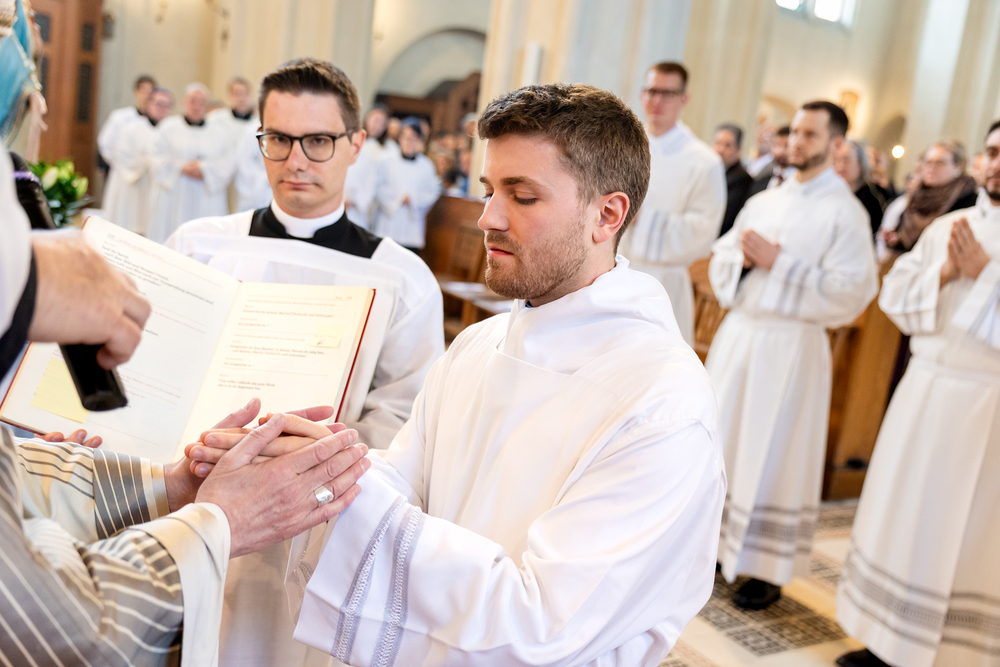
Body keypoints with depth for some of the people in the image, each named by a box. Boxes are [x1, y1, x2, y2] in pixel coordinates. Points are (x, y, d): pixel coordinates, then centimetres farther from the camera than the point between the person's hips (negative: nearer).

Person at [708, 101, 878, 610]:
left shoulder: (844, 212, -5)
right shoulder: (763, 201, 14)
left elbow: (852, 291, -15)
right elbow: (720, 260, 15)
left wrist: (779, 262, -17)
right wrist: (742, 255, -7)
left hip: (791, 346, -6)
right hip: (737, 334, 6)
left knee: (772, 457, -1)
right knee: (719, 442, 11)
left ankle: (768, 571, 13)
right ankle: (715, 541, 27)